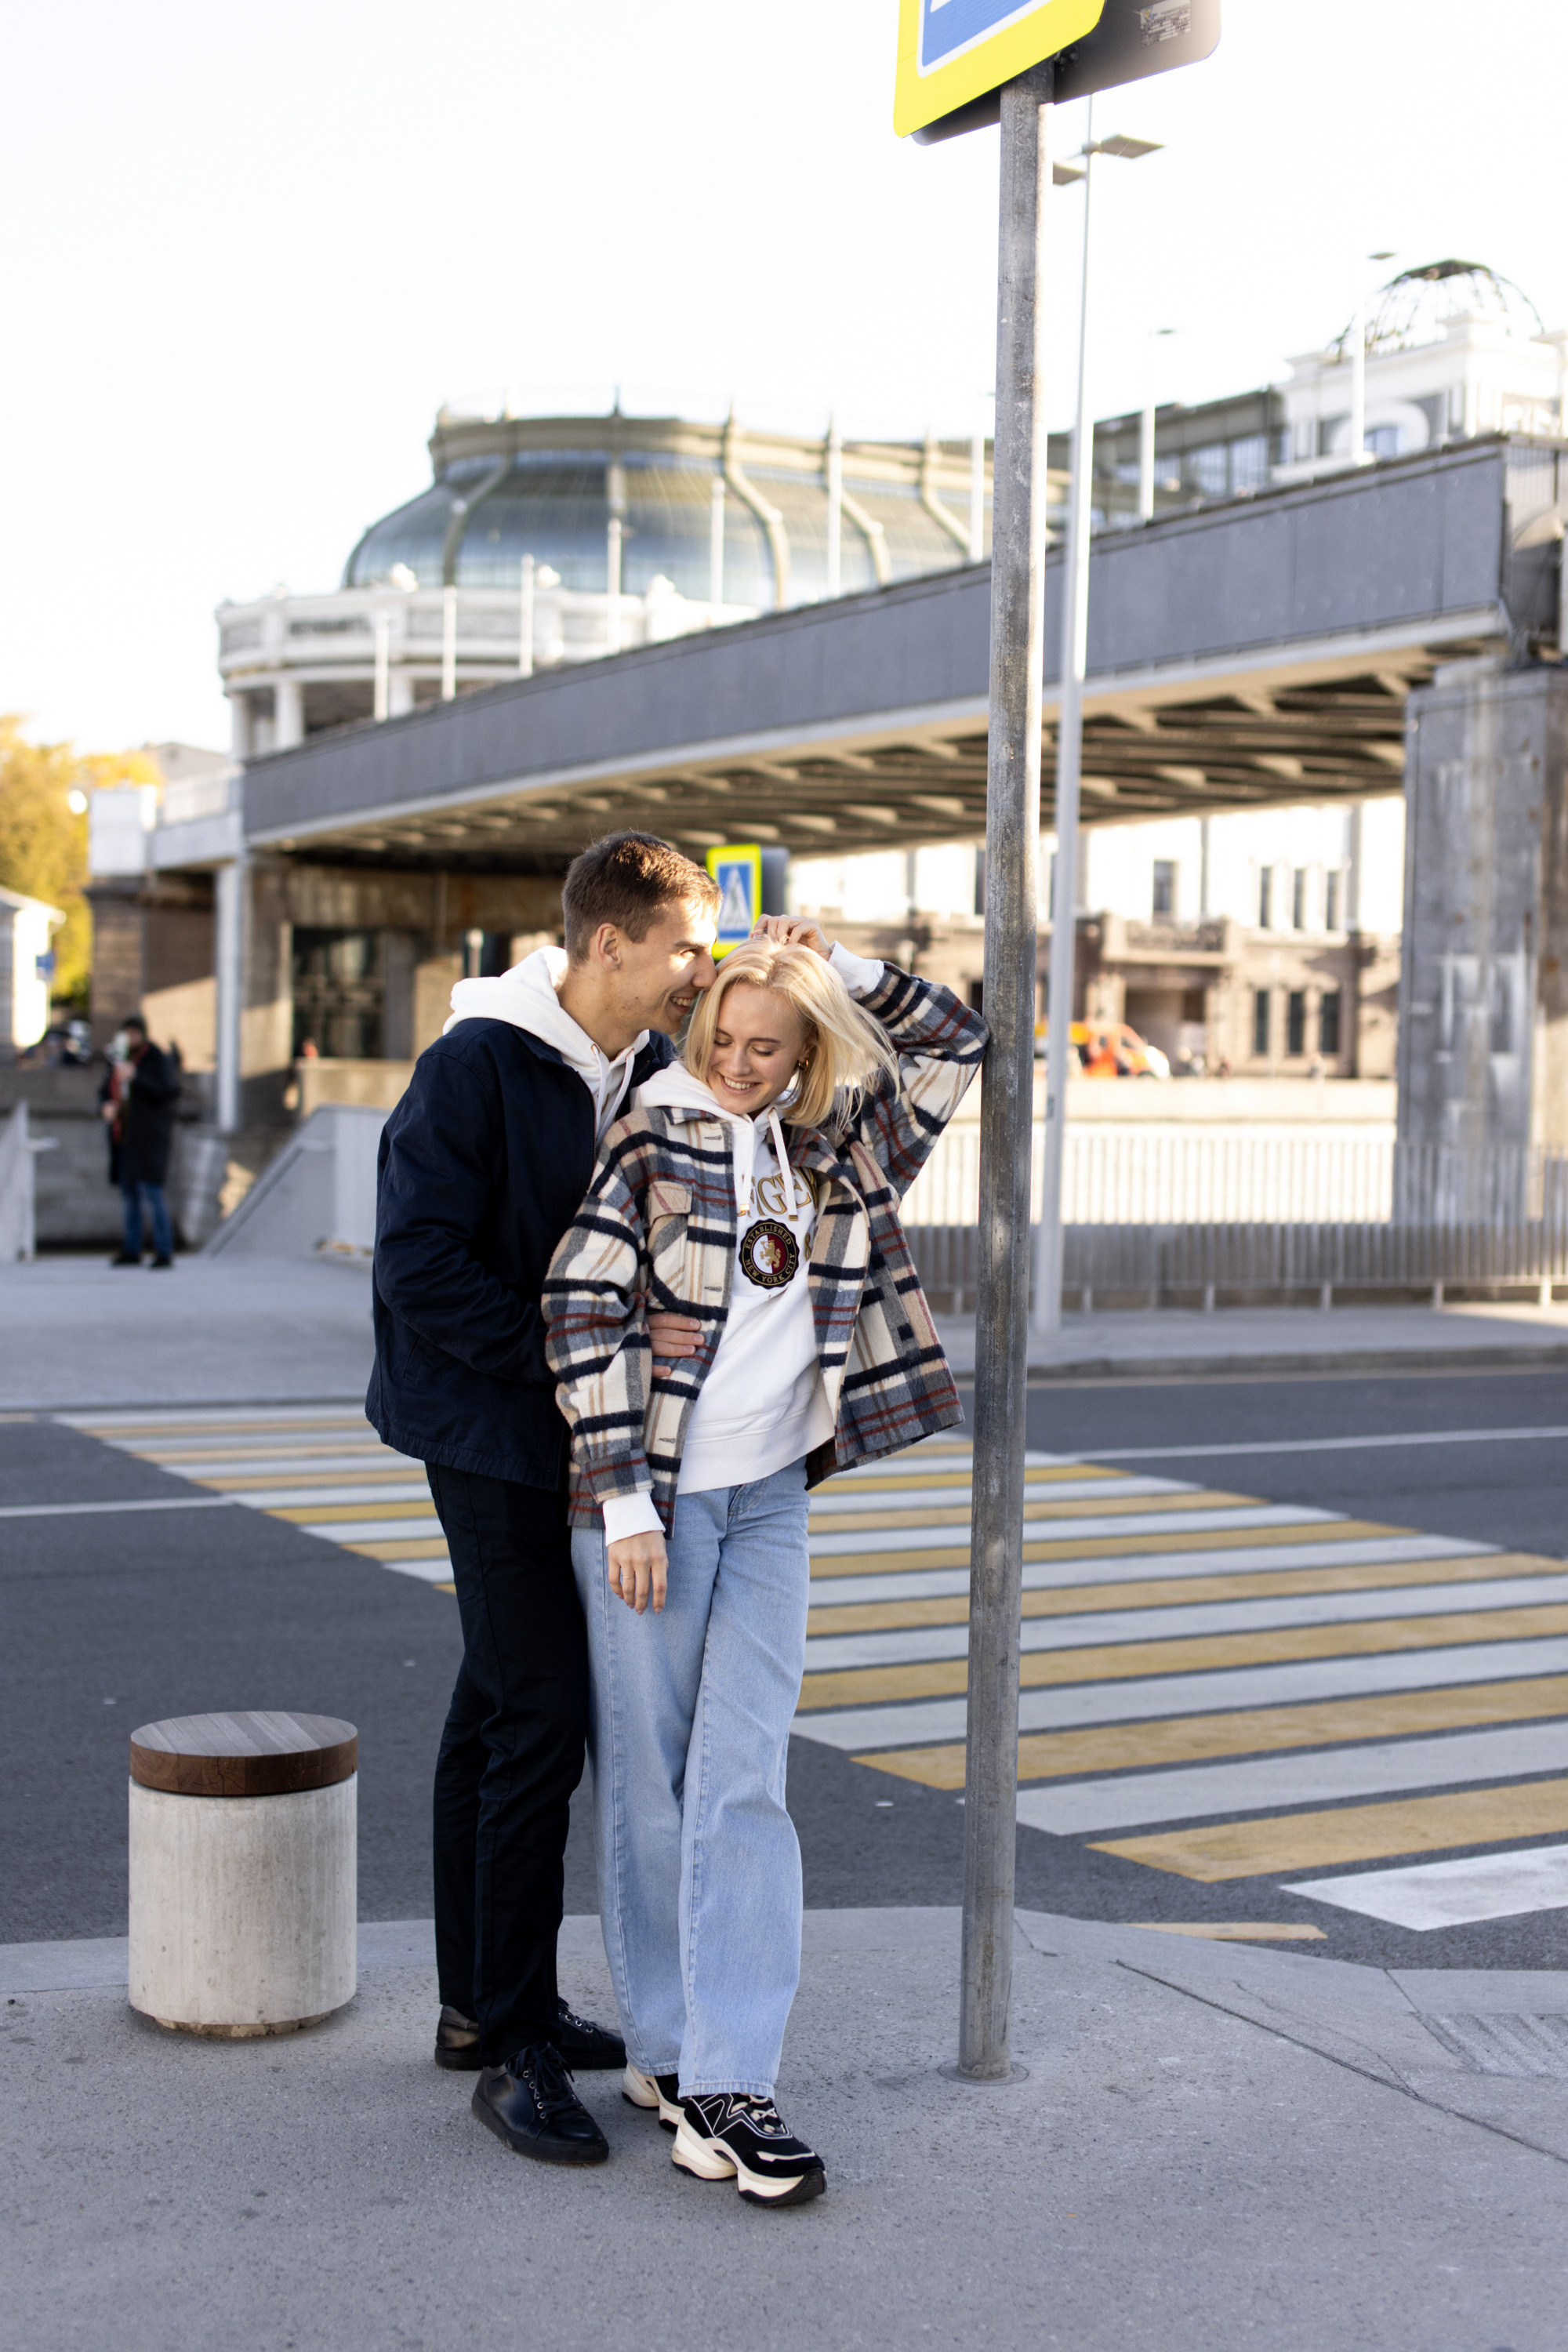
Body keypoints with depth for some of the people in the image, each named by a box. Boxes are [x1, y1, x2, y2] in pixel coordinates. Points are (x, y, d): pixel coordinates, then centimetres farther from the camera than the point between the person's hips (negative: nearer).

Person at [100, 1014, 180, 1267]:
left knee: (152, 1192, -12)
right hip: (126, 1137, 7)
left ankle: (164, 1252, -9)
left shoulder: (158, 1058, -7)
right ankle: (132, 1250, 16)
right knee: (129, 1193, 10)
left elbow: (166, 1092, -18)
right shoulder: (119, 1058, 13)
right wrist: (107, 1105, -7)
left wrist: (135, 1077, -25)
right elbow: (106, 1091, 16)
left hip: (150, 1136, -7)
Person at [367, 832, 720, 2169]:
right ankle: (513, 2048, -1)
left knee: (501, 1714, 15)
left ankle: (481, 2006, 26)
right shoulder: (477, 1066, -14)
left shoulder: (654, 1071, 7)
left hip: (584, 1433, 8)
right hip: (495, 1433, -8)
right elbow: (421, 1265, -18)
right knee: (541, 1721, -10)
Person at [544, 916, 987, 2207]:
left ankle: (725, 2085, -1)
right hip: (656, 1493, -3)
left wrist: (841, 968, 1)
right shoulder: (656, 1137, -4)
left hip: (771, 1499, 4)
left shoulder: (835, 1147, 9)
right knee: (649, 1783, 4)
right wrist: (623, 1501, -14)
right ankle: (667, 2047, 19)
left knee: (744, 1785, -2)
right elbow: (586, 1308, -9)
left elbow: (953, 1042, 16)